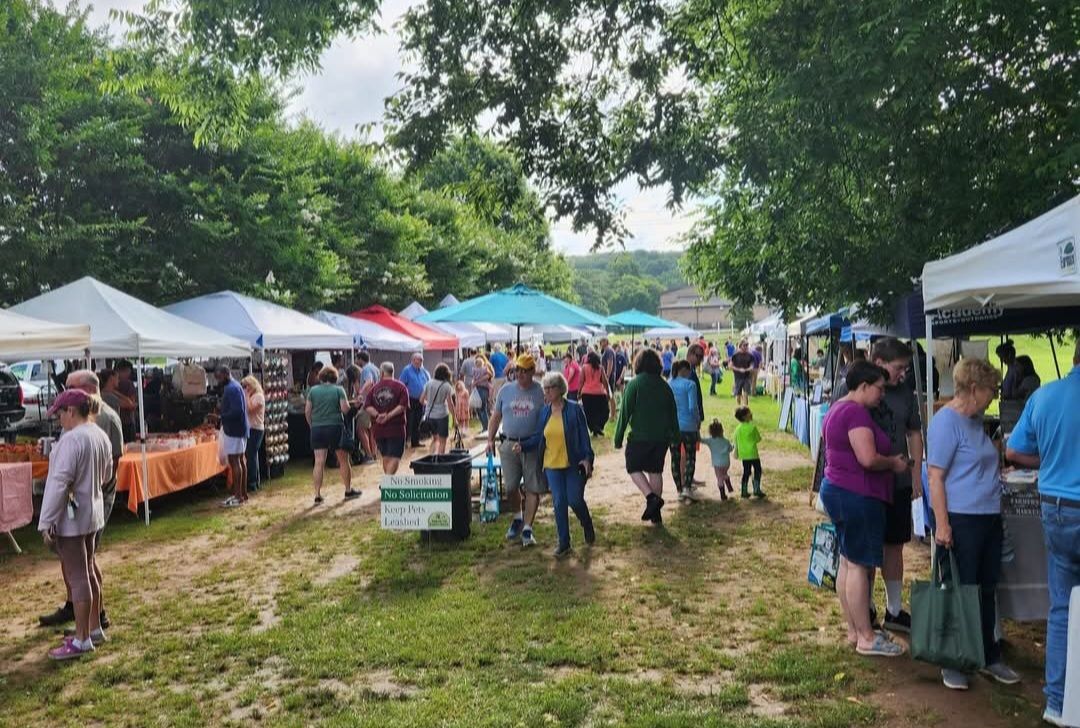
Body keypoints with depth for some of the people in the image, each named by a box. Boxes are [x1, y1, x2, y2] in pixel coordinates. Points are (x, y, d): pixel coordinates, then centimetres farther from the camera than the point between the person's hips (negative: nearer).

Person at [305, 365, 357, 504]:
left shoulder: (313, 390, 5)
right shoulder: (339, 390, -2)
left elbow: (307, 411, 3)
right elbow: (345, 408, -10)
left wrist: (312, 425, 15)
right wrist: (347, 403, 11)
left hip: (317, 428, 2)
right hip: (335, 427, -2)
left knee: (319, 462, 0)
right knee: (344, 461, 11)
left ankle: (317, 495, -2)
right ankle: (348, 491, 19)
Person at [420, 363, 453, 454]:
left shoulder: (429, 384, 2)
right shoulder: (446, 386, -8)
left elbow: (421, 400, 5)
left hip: (430, 415, 4)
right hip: (442, 415, -4)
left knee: (435, 438, 20)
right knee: (442, 441, 7)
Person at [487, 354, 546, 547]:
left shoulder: (540, 393, -2)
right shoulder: (505, 391, 7)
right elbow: (496, 417, 12)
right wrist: (490, 440, 4)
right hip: (509, 445, 3)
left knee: (533, 488, -1)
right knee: (510, 487, 6)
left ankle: (527, 528, 9)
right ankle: (518, 516, 33)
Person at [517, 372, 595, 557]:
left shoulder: (574, 409, -7)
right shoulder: (545, 411, 6)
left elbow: (584, 436, -6)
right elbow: (540, 436, 13)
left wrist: (587, 458, -14)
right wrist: (523, 445, 1)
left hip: (573, 465, -4)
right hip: (552, 465, 4)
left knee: (575, 500, -2)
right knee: (559, 503, 4)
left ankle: (587, 526, 31)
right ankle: (563, 543, 15)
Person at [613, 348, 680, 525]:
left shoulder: (634, 384, -9)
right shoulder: (664, 385, 5)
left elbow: (625, 412, -10)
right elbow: (673, 413, 12)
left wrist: (618, 437, -4)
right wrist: (675, 437, 22)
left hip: (639, 436, -5)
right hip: (661, 437, 5)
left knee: (634, 468, 10)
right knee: (656, 471, 13)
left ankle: (651, 497, -12)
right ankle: (656, 513, 17)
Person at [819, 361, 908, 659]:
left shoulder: (839, 408, 14)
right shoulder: (856, 412, -18)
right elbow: (868, 458, -26)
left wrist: (888, 460, 18)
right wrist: (894, 462, -7)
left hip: (838, 489, 11)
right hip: (856, 496, -11)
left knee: (849, 562, 14)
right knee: (861, 564, -3)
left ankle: (854, 631, 23)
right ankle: (866, 638, 5)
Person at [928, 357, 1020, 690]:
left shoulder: (975, 420, 12)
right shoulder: (946, 422, -15)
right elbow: (936, 478, -19)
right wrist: (942, 525, -21)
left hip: (989, 519, 9)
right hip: (960, 521, -9)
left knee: (987, 591, 17)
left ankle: (989, 656, 31)